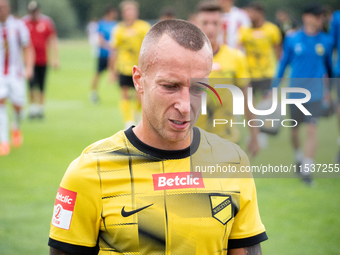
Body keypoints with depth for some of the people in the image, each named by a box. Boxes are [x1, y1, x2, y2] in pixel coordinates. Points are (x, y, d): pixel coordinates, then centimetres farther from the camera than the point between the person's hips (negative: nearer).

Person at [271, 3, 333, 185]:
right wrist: (274, 87, 7)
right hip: (295, 91, 0)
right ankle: (299, 157, 39)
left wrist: (329, 89, 21)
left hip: (315, 93, 0)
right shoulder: (292, 39, -1)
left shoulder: (326, 41, 2)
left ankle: (306, 170, -8)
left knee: (311, 131, -10)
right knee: (294, 129, 12)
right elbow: (283, 62, 7)